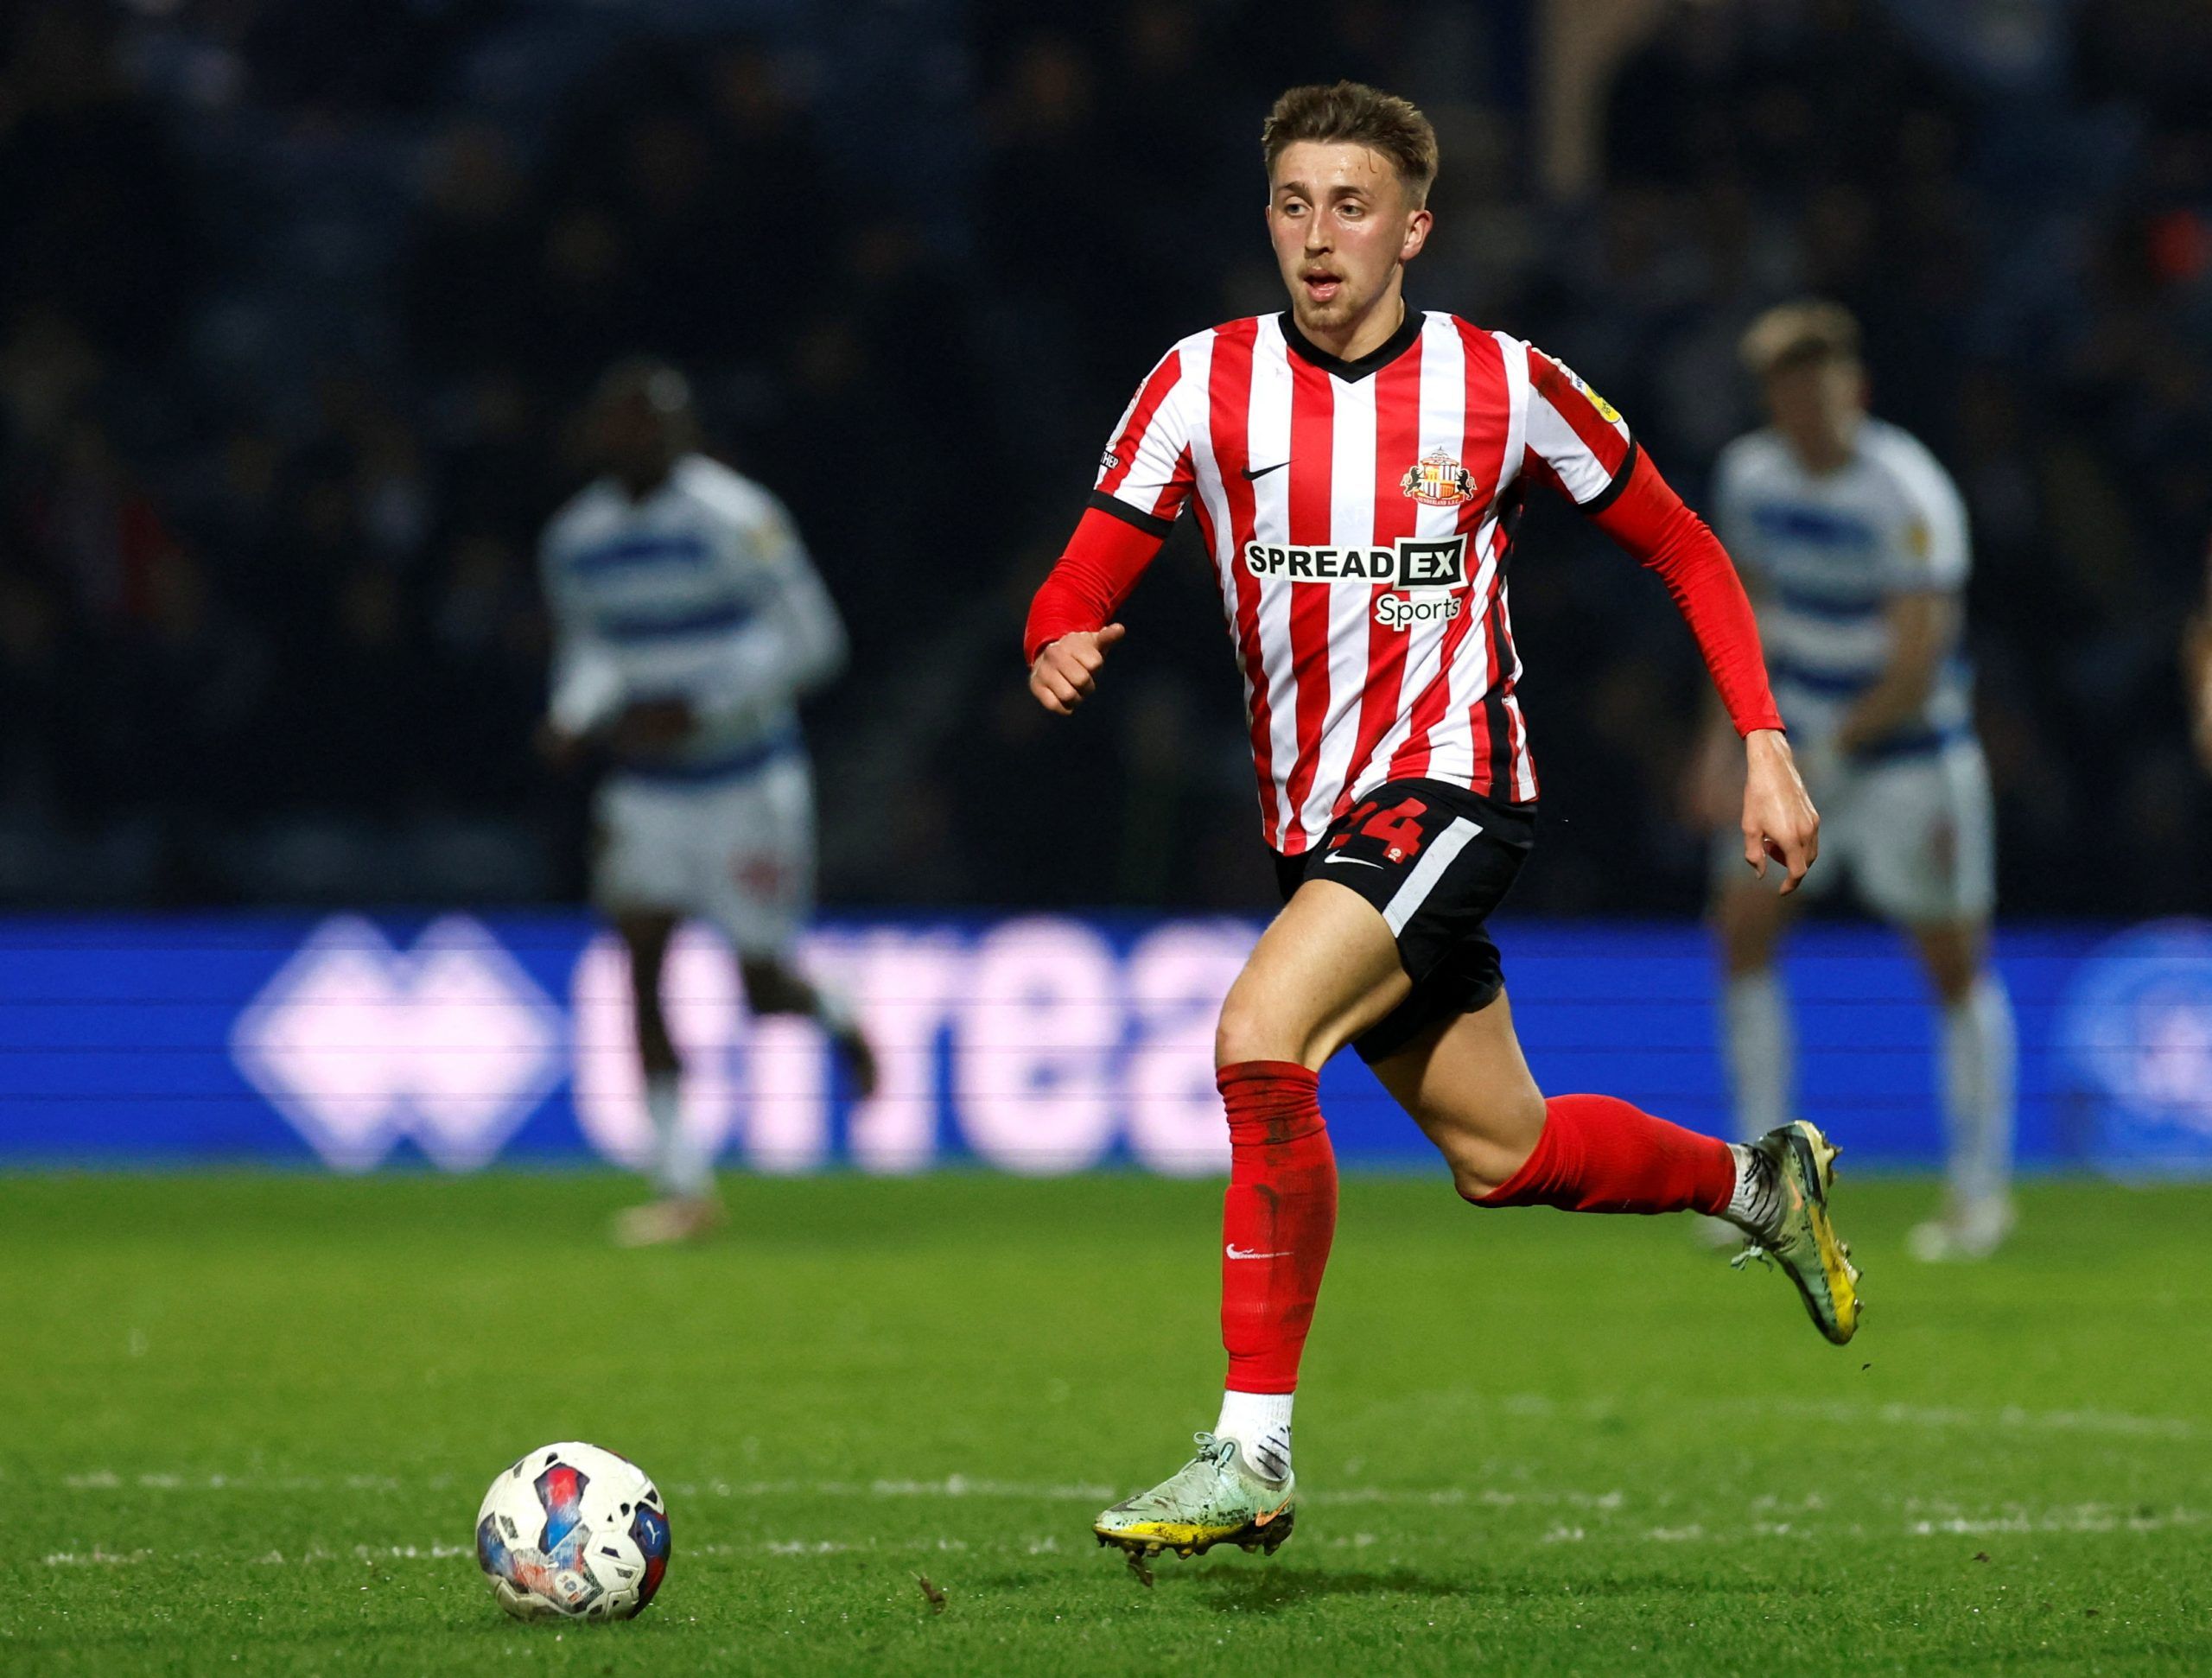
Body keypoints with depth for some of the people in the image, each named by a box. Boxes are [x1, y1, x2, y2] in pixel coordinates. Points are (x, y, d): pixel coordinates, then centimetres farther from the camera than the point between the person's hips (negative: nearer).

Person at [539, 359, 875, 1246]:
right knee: (640, 964, -11)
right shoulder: (575, 539, 4)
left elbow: (810, 640, -14)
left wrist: (697, 708, -22)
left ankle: (837, 1019, 36)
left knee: (765, 987, -2)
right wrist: (575, 715, -4)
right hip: (645, 787, 5)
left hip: (746, 780, -5)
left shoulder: (734, 520, -15)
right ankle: (683, 1185, -6)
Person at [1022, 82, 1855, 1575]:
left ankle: (1254, 1455, -22)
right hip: (1312, 820, 5)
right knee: (1501, 1158, 13)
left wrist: (1765, 747, -1)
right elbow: (1087, 578, -4)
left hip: (1448, 791, -5)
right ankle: (1760, 1183, 43)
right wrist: (1060, 646, -28)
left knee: (1260, 1041, -27)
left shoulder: (1503, 387, -5)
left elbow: (1684, 551, 6)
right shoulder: (1206, 385, -1)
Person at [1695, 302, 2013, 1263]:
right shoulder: (1749, 478, 0)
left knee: (1953, 959, -1)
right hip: (1797, 736, 5)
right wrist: (1732, 735, 7)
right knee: (1743, 925, -7)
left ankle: (1982, 1188, 11)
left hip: (1909, 747, -5)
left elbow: (1917, 662, -21)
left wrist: (1835, 753, -19)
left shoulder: (1908, 496, -20)